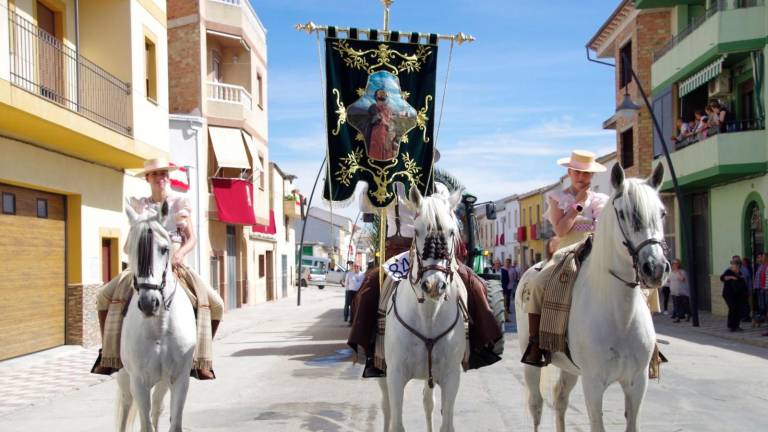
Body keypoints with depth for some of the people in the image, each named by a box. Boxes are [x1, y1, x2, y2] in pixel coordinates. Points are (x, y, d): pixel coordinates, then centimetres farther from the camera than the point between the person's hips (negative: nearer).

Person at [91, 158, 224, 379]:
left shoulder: (180, 203, 8)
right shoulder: (140, 205, 11)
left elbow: (192, 238, 3)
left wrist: (180, 254, -18)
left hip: (176, 265, -1)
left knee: (214, 303, -19)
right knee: (106, 296, -20)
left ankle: (201, 360, -7)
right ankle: (108, 355, -8)